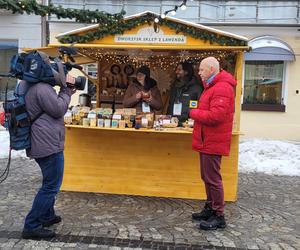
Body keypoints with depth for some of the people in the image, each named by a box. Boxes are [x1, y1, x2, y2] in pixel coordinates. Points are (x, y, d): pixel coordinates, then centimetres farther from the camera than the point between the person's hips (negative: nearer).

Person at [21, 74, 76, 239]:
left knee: (50, 183, 23)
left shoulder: (38, 87, 16)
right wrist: (66, 89, -8)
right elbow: (58, 110, -18)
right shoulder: (42, 88, -18)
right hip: (49, 145, -11)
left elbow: (54, 108, 21)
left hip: (44, 144, 11)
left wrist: (67, 92, 11)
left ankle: (47, 216, 35)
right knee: (51, 186, -3)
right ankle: (31, 227, 4)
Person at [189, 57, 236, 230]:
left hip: (213, 142, -11)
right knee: (207, 177, 18)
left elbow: (216, 116, -26)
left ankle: (219, 217, 7)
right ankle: (210, 209, 31)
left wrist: (194, 113, -13)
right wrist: (198, 113, 1)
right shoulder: (213, 87, 18)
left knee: (213, 178, -4)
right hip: (207, 141, 11)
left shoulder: (222, 88, -18)